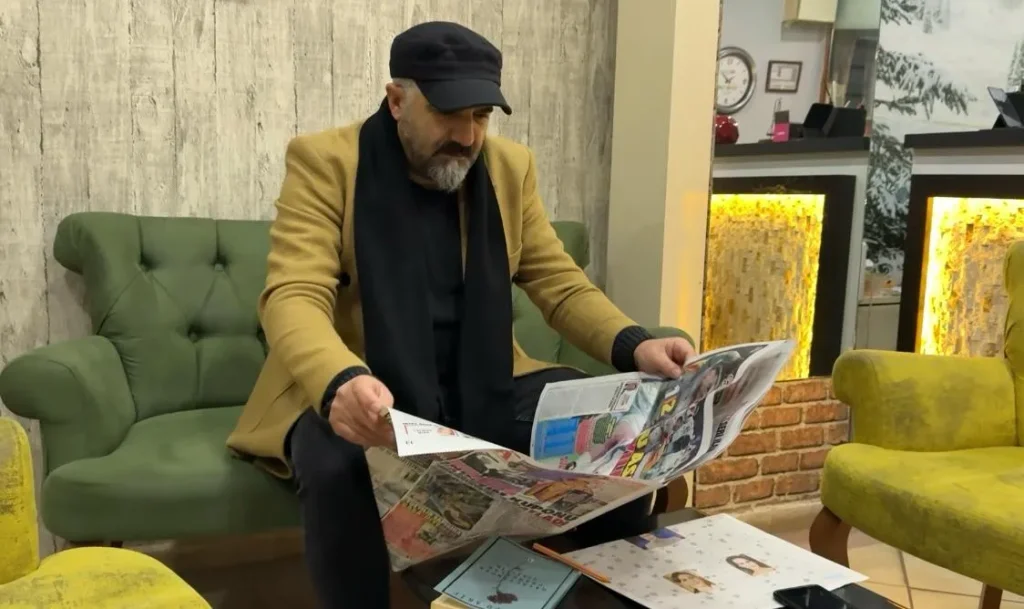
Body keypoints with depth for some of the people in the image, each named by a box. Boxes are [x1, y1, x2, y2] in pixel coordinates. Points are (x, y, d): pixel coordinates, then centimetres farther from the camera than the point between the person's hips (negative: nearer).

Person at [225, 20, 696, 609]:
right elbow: (294, 296, -19)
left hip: (484, 386, 4)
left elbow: (563, 285, 6)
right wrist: (342, 383, -41)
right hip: (356, 393, -4)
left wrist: (635, 345, -15)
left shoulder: (511, 166, 5)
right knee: (338, 464, -37)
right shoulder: (325, 162, -9)